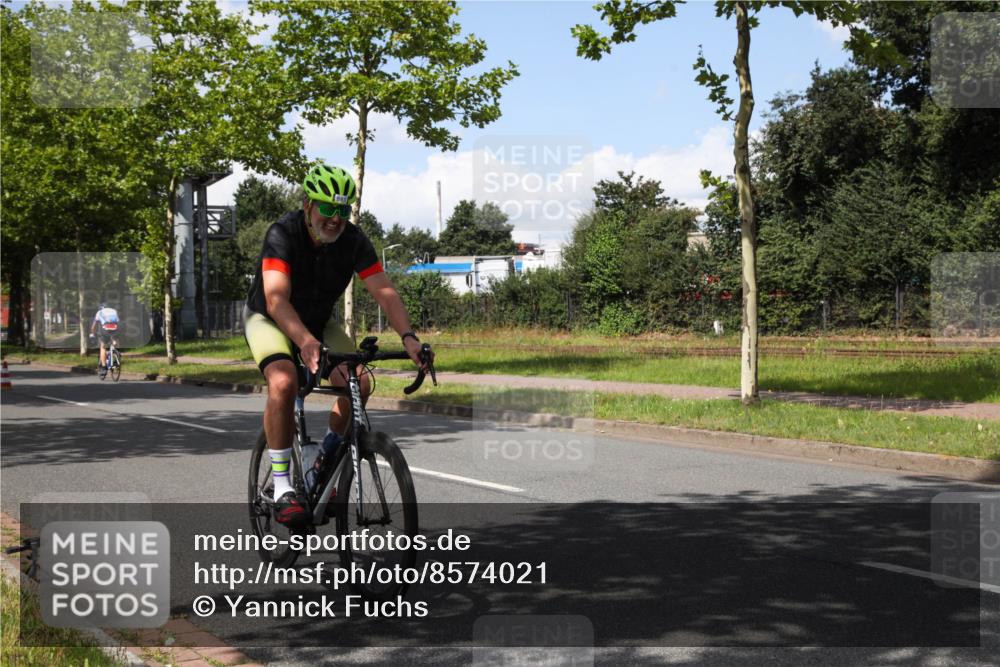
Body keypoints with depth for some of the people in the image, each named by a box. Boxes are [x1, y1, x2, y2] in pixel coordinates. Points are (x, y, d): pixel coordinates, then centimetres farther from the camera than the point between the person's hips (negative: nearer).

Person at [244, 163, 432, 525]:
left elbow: (384, 290, -24)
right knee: (283, 382, -33)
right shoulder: (282, 234, -30)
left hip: (319, 320, 4)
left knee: (359, 383, -18)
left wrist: (408, 337, -40)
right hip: (269, 318, -4)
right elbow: (277, 299, -42)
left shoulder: (354, 240, -18)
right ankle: (282, 487, -21)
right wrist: (306, 343, -58)